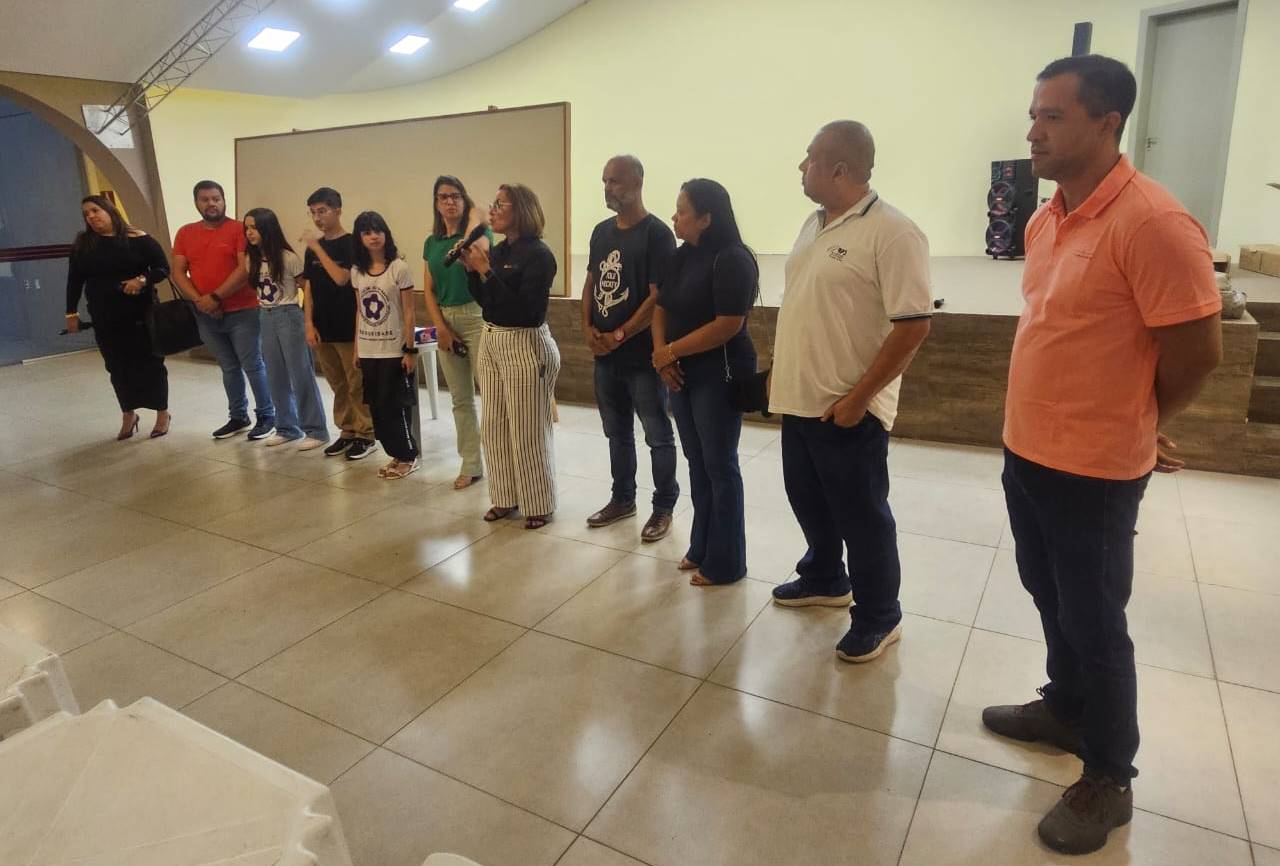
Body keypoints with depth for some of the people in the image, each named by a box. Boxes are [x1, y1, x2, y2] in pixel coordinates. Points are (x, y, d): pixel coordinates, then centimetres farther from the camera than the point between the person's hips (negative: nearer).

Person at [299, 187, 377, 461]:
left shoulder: (351, 243, -7)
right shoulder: (312, 247, 10)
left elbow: (341, 278, -19)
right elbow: (308, 287, 11)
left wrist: (317, 247, -15)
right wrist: (309, 323, 4)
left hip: (349, 328, -6)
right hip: (323, 329, 6)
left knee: (357, 385, 0)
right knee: (338, 385, 12)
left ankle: (366, 436, 9)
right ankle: (347, 432, 22)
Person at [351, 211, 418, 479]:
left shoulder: (399, 268, -8)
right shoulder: (357, 271, 7)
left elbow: (408, 312, -8)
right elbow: (360, 311, 12)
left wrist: (410, 350, -11)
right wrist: (356, 350, 10)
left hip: (394, 350, -5)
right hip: (368, 351, 5)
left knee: (392, 405, -2)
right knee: (376, 406, 8)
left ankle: (408, 456, 14)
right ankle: (396, 454, 21)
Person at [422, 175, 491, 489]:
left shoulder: (479, 230, -2)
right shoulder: (431, 243, 12)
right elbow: (428, 291, 10)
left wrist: (474, 216, -12)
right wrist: (441, 328, -2)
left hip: (477, 318, -5)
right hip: (446, 322, 6)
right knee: (461, 399, 10)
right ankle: (471, 464, 20)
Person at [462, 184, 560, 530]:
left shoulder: (538, 254, -14)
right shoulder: (498, 251, 8)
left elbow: (525, 309, -22)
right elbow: (483, 300, 14)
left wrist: (486, 271, -21)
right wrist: (471, 268, -1)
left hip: (525, 346, -8)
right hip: (492, 342, 8)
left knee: (527, 431, 1)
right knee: (494, 425, 12)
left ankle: (539, 504, 16)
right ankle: (507, 497, 27)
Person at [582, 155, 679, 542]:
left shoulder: (657, 233, -11)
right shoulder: (601, 231, 11)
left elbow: (658, 297, -16)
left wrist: (619, 336, -14)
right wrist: (588, 328, 1)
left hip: (642, 354, -7)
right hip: (604, 353, 7)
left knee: (658, 435, 4)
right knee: (617, 432, 17)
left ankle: (664, 507, 17)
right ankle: (623, 499, 32)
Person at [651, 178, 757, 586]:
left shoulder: (732, 259, -16)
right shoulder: (682, 256, 9)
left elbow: (729, 324, -22)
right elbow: (661, 308, 11)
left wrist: (671, 351, -15)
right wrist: (661, 353, -7)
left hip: (719, 375, -8)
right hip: (682, 373, 8)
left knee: (719, 466, 1)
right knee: (697, 462, 14)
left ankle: (725, 563, 14)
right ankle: (701, 548, 29)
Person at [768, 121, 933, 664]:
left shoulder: (891, 233, -17)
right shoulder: (813, 224, 10)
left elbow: (913, 325, -20)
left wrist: (858, 397, -20)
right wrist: (779, 371, 17)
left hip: (847, 409, -8)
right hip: (799, 399, 8)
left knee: (860, 514, 6)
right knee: (808, 500, 20)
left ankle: (879, 616, 24)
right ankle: (825, 580, 42)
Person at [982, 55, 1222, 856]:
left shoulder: (1153, 223, -20)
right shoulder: (1046, 220, 6)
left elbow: (1199, 354, -15)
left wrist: (1134, 429, 1)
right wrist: (1043, 430, 13)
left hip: (1094, 471, -8)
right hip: (1027, 453, 8)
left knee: (1095, 625, 7)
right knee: (1052, 600, 23)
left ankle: (1109, 781, 27)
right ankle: (1066, 710, 45)